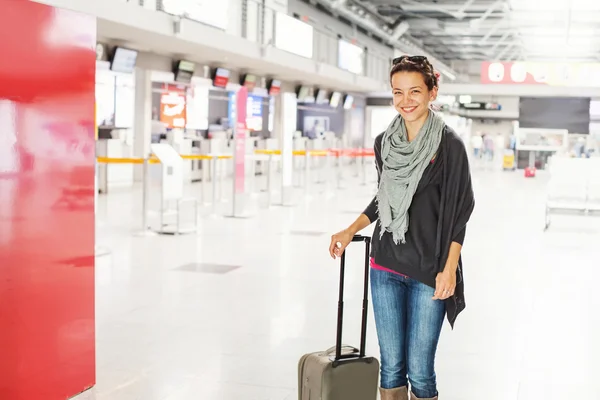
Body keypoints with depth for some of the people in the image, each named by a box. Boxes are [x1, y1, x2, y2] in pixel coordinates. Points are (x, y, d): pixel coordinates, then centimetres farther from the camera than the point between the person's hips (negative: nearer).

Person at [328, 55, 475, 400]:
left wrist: (449, 269, -11)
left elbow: (459, 210, -6)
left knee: (419, 371, 0)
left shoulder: (449, 144, -8)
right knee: (391, 367, 9)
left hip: (429, 273, -4)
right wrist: (351, 231, 9)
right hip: (386, 268, 4)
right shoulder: (384, 143, 6)